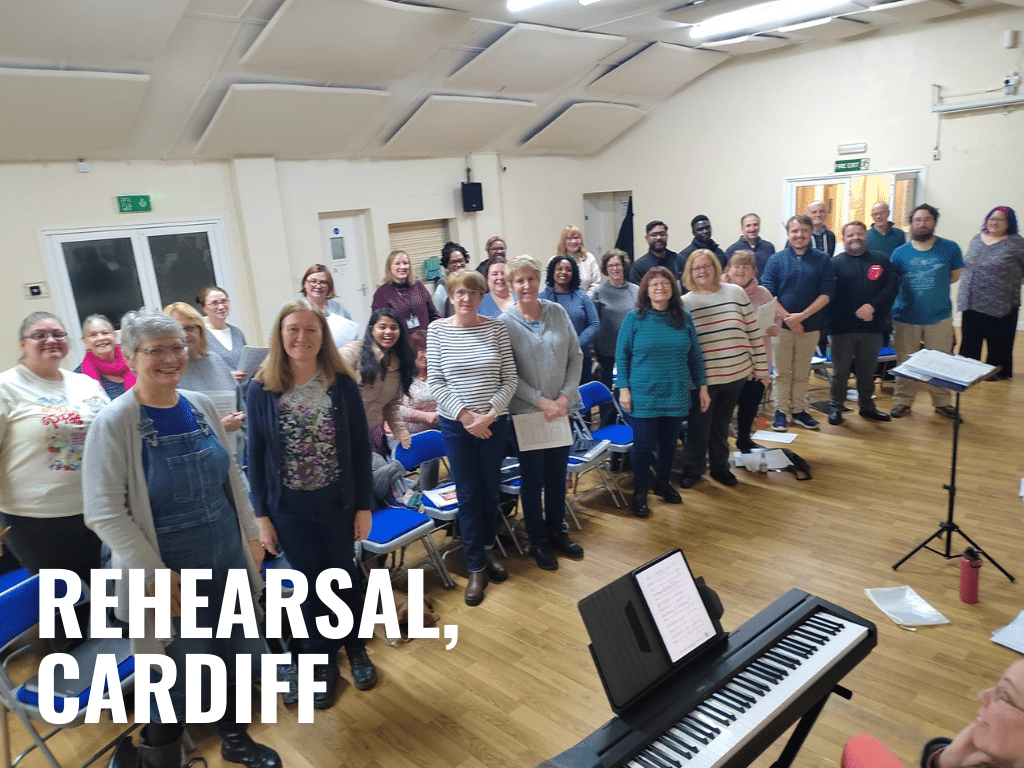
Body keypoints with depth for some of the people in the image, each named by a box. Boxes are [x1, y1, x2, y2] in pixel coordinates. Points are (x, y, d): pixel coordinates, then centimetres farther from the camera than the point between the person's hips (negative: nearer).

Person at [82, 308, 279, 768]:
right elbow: (104, 512, -17)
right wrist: (156, 574, -19)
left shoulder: (200, 406, 1)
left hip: (228, 560, 6)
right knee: (179, 681, 9)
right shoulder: (113, 423, -15)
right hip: (171, 575, -5)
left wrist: (251, 535, 10)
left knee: (236, 658, 20)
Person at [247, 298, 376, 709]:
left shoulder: (342, 385, -8)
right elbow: (256, 455, -2)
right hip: (289, 509, 0)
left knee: (343, 578, 14)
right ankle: (322, 661, 34)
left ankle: (356, 648, 39)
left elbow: (360, 448, -3)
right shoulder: (262, 389, -7)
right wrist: (262, 515, -2)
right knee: (311, 586, 13)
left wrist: (364, 506, -3)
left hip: (338, 503, 0)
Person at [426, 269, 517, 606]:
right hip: (456, 424, -1)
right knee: (468, 494, 6)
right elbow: (435, 382, -5)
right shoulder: (437, 331, -4)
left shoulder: (496, 328, -3)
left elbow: (510, 378, -2)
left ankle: (488, 547, 37)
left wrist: (490, 413, -14)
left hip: (494, 422, 1)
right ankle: (476, 567, 18)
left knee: (490, 488, 14)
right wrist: (465, 415, -13)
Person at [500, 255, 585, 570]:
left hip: (560, 410, 4)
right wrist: (542, 401, -15)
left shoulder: (557, 312, 1)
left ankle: (556, 532, 34)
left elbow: (576, 355, 3)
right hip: (527, 412, -3)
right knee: (533, 479, 8)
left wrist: (565, 396, -7)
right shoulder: (506, 323, -10)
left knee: (557, 474, 15)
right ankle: (537, 541, 25)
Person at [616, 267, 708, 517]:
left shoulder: (684, 318, 5)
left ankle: (662, 483, 35)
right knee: (644, 444, 2)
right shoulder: (634, 318, -4)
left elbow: (695, 356, 10)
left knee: (669, 443, 13)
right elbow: (621, 355, -3)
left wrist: (702, 387, 9)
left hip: (676, 394, 3)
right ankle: (640, 491, 22)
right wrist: (623, 388, -8)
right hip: (643, 396, -3)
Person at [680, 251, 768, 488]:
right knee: (699, 426, 7)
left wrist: (761, 367, 3)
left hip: (735, 374, 2)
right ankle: (692, 470, 25)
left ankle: (720, 467, 33)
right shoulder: (684, 303, -3)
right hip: (703, 377, -2)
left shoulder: (736, 292, 0)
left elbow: (753, 331, 3)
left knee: (722, 424, 16)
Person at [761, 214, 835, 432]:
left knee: (802, 372, 12)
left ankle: (798, 410, 23)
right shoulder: (776, 259, 0)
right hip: (782, 324, -1)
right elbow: (768, 295, -5)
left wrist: (802, 316, -14)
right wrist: (788, 318, -14)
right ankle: (781, 411, 16)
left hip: (810, 326, 1)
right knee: (782, 372, 6)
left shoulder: (822, 260, 2)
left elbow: (825, 294, -4)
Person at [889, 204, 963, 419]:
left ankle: (942, 403, 22)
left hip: (939, 318, 0)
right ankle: (903, 401, 22)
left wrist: (932, 287, -1)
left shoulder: (949, 248, -2)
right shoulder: (900, 252, 1)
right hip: (905, 318, 1)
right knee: (905, 363, 10)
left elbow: (954, 276, 6)